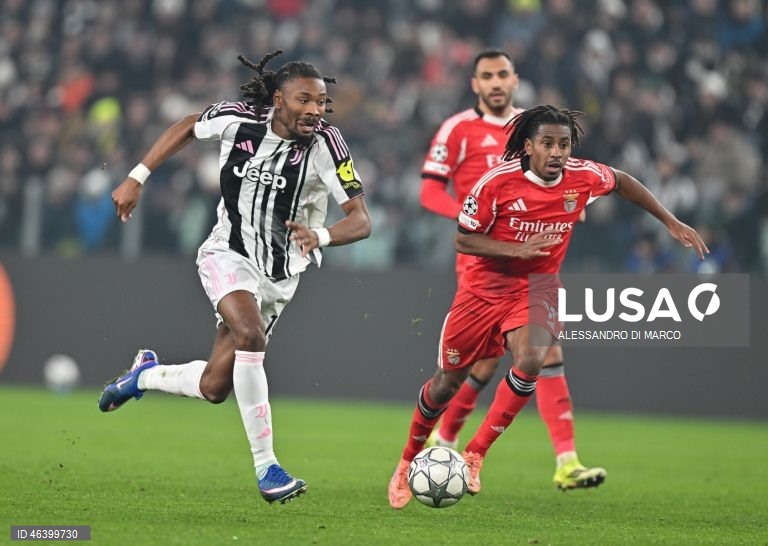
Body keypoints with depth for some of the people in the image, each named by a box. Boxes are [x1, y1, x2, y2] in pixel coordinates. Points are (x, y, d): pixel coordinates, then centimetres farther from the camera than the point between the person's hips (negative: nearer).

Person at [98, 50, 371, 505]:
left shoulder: (324, 143, -18)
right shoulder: (239, 119, -13)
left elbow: (361, 221, -20)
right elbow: (188, 128, 9)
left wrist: (321, 236, -41)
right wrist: (137, 178, 6)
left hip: (279, 273, 1)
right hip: (228, 255, -1)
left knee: (214, 388, 3)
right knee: (250, 336, -31)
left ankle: (146, 374, 37)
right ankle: (267, 468, -25)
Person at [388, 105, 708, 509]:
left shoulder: (583, 178, -12)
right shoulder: (498, 181, -20)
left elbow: (622, 182, 11)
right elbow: (463, 239, -12)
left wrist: (671, 222, 12)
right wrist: (517, 249, -26)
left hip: (535, 290, 1)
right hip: (484, 289, -1)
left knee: (530, 360, -28)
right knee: (447, 381, 6)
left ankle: (474, 456, -16)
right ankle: (408, 461, 31)